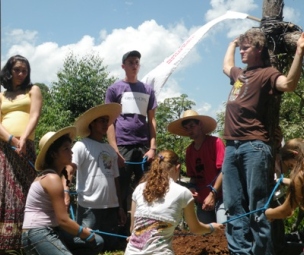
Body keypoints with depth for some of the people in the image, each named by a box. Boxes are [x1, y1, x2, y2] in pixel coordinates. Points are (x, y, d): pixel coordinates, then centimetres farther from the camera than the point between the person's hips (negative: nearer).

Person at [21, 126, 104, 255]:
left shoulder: (49, 175, 16)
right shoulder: (52, 178, -15)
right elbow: (63, 220, -18)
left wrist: (83, 231, 6)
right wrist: (86, 234, -3)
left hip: (51, 231, 10)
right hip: (38, 234, -10)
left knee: (97, 242, 10)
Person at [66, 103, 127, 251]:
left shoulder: (111, 150, 17)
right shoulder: (82, 146, -3)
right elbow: (68, 171, -14)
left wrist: (120, 207, 18)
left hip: (111, 207, 6)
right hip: (89, 208, -6)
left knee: (111, 247, 10)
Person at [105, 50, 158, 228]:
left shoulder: (148, 90, 14)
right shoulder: (114, 89, 6)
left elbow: (152, 120, 11)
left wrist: (153, 148, -1)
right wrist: (115, 150, -9)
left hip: (144, 147, 3)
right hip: (123, 146, -3)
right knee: (122, 191, 0)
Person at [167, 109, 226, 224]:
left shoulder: (215, 142, -6)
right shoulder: (189, 150, 11)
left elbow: (223, 170, -11)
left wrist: (213, 194, -15)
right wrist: (192, 187, -2)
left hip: (219, 196, -6)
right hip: (202, 199, 6)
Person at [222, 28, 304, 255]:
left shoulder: (266, 73, 1)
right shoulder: (239, 74, 23)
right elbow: (227, 66, 48)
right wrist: (232, 44, 54)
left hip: (254, 146, -8)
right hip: (232, 147, 8)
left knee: (257, 207, -7)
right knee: (234, 206, 7)